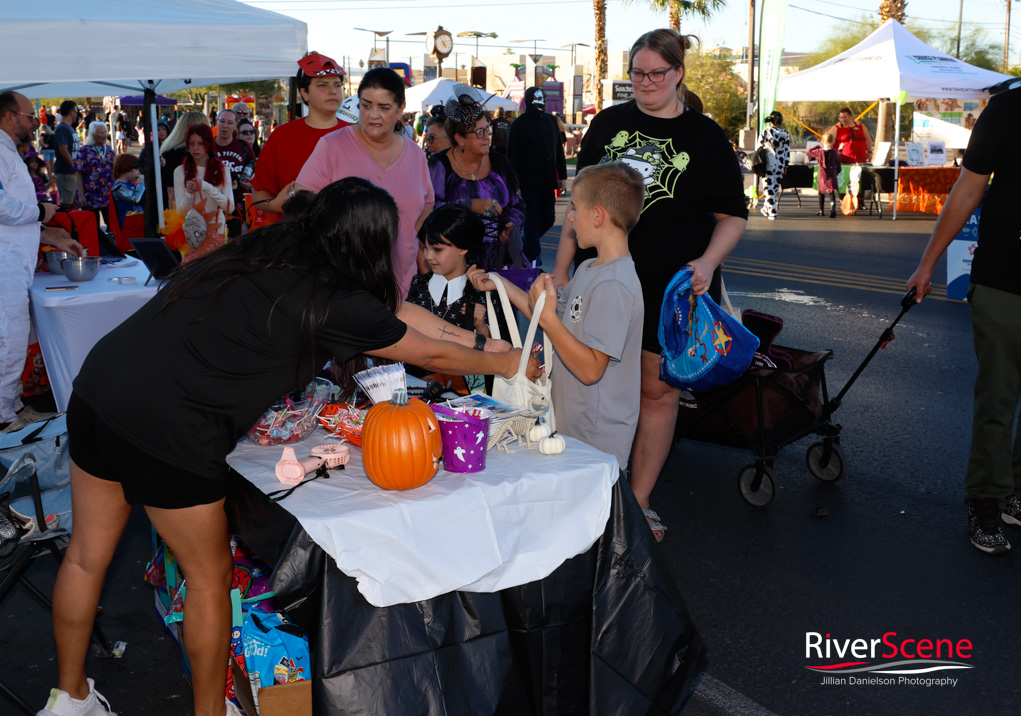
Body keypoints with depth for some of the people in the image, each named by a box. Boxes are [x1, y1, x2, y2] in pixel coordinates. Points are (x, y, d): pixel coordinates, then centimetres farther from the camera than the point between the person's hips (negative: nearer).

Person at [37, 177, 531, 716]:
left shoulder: (276, 247, 10)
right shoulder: (336, 303, -12)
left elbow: (393, 311, 18)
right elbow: (432, 354, 2)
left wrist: (479, 340, 24)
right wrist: (504, 364, 20)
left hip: (96, 386, 8)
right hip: (165, 429, -8)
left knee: (86, 556, 22)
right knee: (209, 576, 13)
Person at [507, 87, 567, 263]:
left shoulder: (551, 121, 11)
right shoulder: (519, 124, -4)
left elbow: (559, 151, 17)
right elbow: (512, 157, -7)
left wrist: (562, 177, 12)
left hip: (548, 182, 5)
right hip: (528, 183, -5)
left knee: (548, 219, 8)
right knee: (532, 222, -2)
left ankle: (526, 243, 31)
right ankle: (533, 260, 5)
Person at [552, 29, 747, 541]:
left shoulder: (705, 137, 2)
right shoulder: (607, 124, 9)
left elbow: (733, 215, 4)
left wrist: (708, 261, -15)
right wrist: (561, 268, 8)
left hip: (671, 287, -2)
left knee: (657, 391, 4)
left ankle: (638, 503, 18)